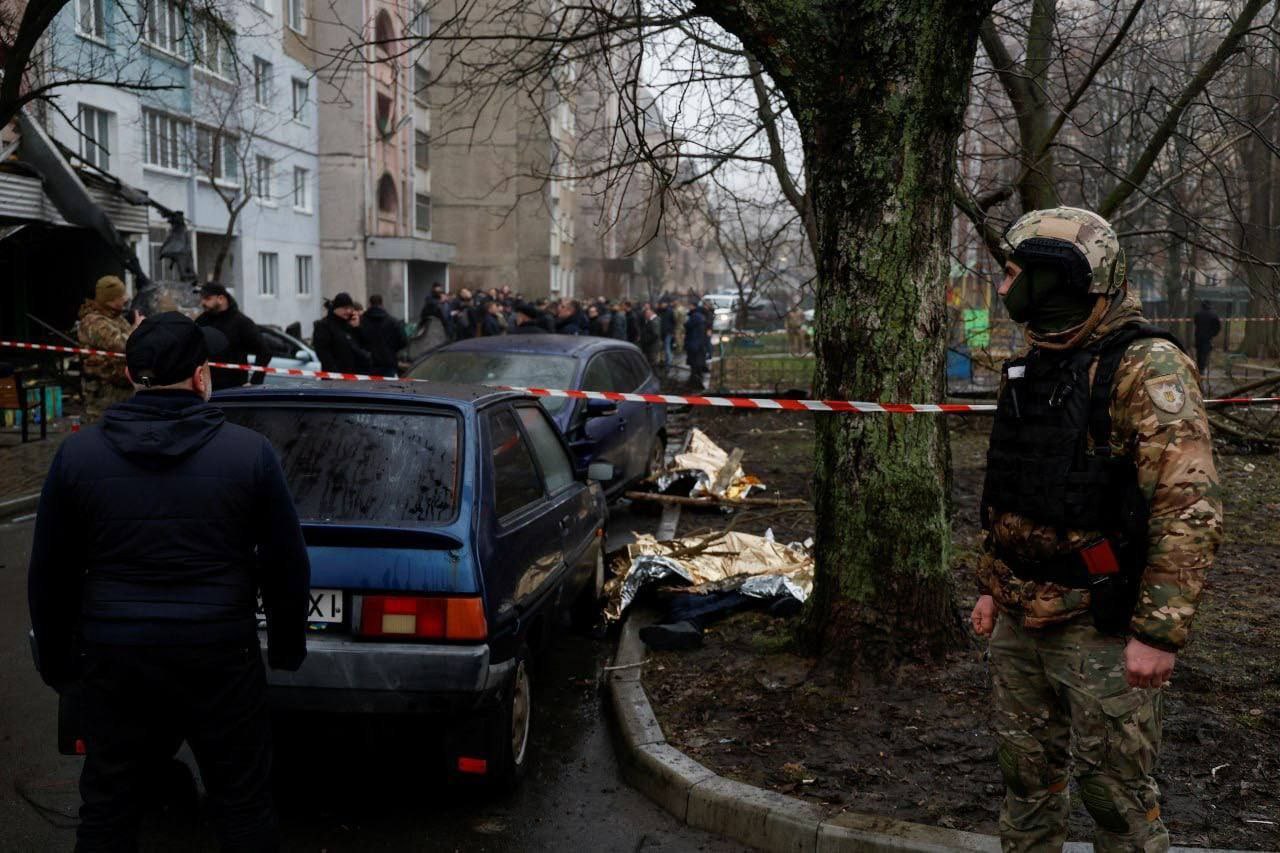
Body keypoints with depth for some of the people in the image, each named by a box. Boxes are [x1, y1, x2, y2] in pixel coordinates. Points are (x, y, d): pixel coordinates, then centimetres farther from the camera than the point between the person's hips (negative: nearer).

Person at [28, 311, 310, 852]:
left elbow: (49, 573, 4)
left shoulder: (78, 453, -3)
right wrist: (288, 647, 13)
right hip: (221, 654, -1)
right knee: (243, 803, 11)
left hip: (113, 657, 2)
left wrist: (55, 660, 17)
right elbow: (287, 564, -2)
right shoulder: (249, 451, -8)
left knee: (106, 807, 16)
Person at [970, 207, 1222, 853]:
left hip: (1099, 629, -7)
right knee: (1026, 774, 18)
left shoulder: (1146, 369, -16)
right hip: (1018, 623, 8)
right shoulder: (1030, 369, 10)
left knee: (1115, 789, 6)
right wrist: (991, 585, 19)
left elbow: (1190, 511, -22)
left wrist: (1160, 632, -24)